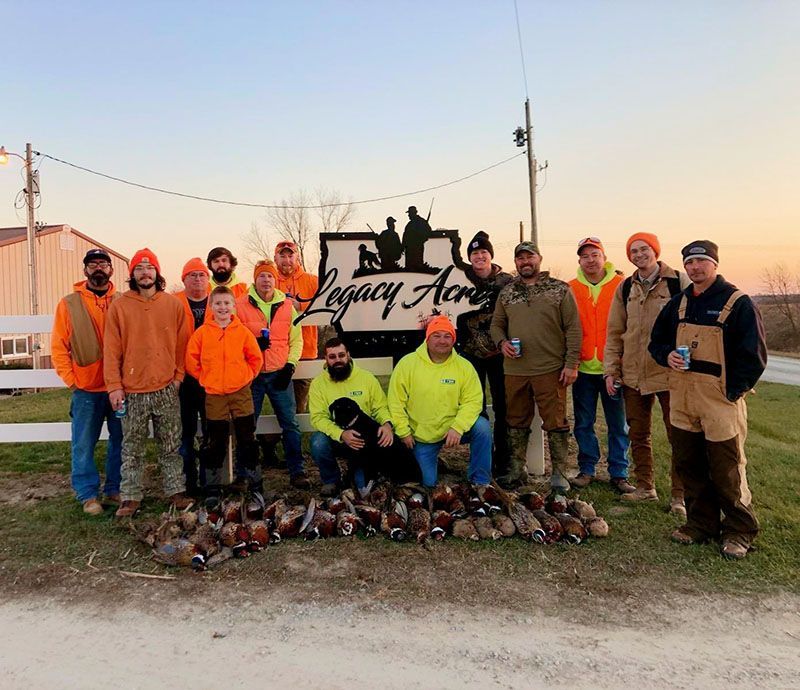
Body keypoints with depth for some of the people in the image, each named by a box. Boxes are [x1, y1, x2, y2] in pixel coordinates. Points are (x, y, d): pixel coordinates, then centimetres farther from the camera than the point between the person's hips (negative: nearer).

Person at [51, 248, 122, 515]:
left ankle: (114, 489, 24)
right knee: (84, 445, 5)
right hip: (86, 390, -1)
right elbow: (58, 347, 2)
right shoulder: (69, 304, 2)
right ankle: (88, 494, 19)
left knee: (121, 441, 9)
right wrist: (71, 380, -4)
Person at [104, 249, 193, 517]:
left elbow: (182, 343, 6)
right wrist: (114, 385, -6)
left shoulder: (173, 304, 4)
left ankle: (176, 491, 20)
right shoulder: (119, 306, 1)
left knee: (171, 446, 10)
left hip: (167, 389, 1)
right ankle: (131, 497, 19)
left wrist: (179, 374, 0)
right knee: (132, 448, 9)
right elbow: (112, 349, -1)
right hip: (132, 391, -1)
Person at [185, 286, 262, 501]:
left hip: (241, 393, 0)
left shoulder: (243, 332, -1)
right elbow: (191, 360, 3)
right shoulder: (202, 332, -2)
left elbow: (255, 358, 6)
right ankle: (213, 487, 21)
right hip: (214, 396, 0)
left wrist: (246, 377, 0)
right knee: (216, 443, 10)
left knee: (247, 439, 6)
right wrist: (204, 379, 2)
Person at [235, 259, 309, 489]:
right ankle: (244, 475, 19)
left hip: (280, 374, 2)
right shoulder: (241, 305, -1)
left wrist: (290, 365, -3)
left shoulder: (287, 305, 6)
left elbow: (296, 339, 8)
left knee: (290, 424, 4)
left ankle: (297, 472, 16)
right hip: (252, 374, -2)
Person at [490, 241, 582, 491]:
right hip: (514, 370, 4)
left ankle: (559, 473, 15)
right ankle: (516, 470, 24)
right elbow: (496, 324, 18)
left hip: (551, 369, -3)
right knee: (516, 421, 12)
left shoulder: (560, 290, 1)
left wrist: (571, 363, -8)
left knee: (555, 422, 2)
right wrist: (502, 342, -4)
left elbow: (573, 328, -2)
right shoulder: (506, 293, 12)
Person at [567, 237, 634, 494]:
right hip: (583, 368, 1)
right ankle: (586, 469, 24)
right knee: (583, 423, 10)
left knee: (618, 424, 8)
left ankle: (619, 473, 20)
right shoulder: (571, 289, 3)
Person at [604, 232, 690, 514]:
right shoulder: (625, 288, 8)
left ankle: (679, 495, 17)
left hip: (670, 372, -4)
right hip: (633, 374, 4)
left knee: (678, 436, 5)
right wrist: (611, 370, 5)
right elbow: (614, 332, 10)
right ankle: (645, 487, 29)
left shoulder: (680, 281, -4)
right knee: (638, 433, 13)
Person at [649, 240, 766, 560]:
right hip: (682, 398, 6)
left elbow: (754, 354, -7)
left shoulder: (738, 302, -5)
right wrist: (667, 356, -1)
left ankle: (740, 531, 19)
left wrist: (733, 391, -11)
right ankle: (701, 523, 27)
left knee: (727, 470, 1)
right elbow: (657, 340, 20)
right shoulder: (678, 303, 11)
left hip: (721, 400, -5)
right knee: (689, 465, 13)